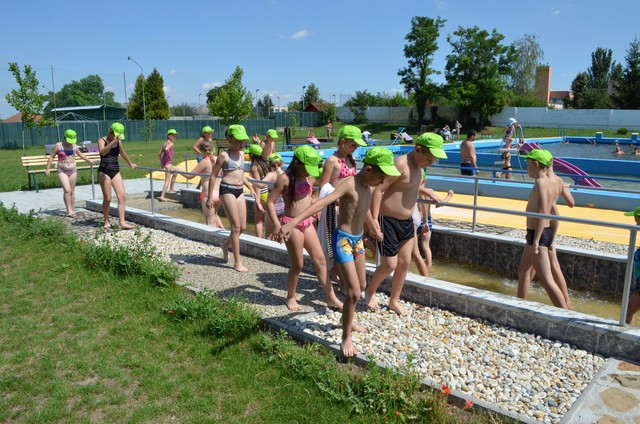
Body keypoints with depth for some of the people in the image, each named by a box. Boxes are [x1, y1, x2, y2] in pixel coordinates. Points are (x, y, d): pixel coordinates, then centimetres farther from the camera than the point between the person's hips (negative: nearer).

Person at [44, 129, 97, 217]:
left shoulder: (74, 146, 4)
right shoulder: (58, 145, -6)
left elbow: (81, 155, 22)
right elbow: (51, 157, -1)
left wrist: (90, 161, 29)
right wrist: (47, 169, -4)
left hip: (73, 170, 3)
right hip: (62, 171, -3)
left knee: (72, 191, 7)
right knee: (67, 190, -16)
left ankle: (72, 210, 17)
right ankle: (69, 210, -13)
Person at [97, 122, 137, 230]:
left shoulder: (118, 142, 7)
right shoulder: (102, 141, -8)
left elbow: (123, 153, 27)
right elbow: (102, 152, -31)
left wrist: (130, 163, 41)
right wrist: (113, 142, -40)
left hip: (116, 172, 5)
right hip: (104, 172, -5)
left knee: (122, 197, -7)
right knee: (107, 199, -2)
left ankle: (122, 223, -9)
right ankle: (106, 222, 14)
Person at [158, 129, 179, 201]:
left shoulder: (165, 143, 16)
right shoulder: (170, 143, -10)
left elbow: (159, 153, 19)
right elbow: (166, 149, -32)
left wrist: (161, 162, 23)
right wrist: (169, 156, -17)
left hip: (163, 162, 9)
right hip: (168, 162, -9)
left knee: (175, 174, 30)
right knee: (167, 180, -9)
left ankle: (171, 189, 38)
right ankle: (162, 196, -16)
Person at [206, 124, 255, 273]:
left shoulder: (241, 153, 13)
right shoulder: (224, 155, -7)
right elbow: (213, 176, -5)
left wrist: (251, 187, 19)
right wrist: (210, 197, -7)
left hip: (239, 191, 7)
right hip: (227, 190, -7)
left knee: (243, 227, 8)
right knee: (236, 226, -7)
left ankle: (226, 245, 37)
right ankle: (237, 262, 2)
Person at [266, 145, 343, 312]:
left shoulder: (306, 177, 7)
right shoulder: (285, 178, -14)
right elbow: (270, 202, -14)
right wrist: (277, 225, -19)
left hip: (307, 223, 7)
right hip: (292, 224, -7)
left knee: (320, 260, 7)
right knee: (298, 264, 3)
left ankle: (331, 298, 15)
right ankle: (290, 298, 25)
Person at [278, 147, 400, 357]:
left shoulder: (369, 187, 3)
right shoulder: (349, 184, -22)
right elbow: (322, 202, -37)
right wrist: (293, 222, -50)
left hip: (358, 239, 9)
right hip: (343, 240, -9)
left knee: (361, 286, 21)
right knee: (354, 293, -9)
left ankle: (347, 319, 45)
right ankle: (346, 339, 8)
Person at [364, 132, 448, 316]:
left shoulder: (417, 166, 8)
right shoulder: (401, 164, -21)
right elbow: (378, 189, -25)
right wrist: (374, 220, -29)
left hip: (406, 222, 9)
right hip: (388, 221, -9)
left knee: (405, 262, 12)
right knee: (390, 265, -1)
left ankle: (394, 300, 28)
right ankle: (370, 291, 27)